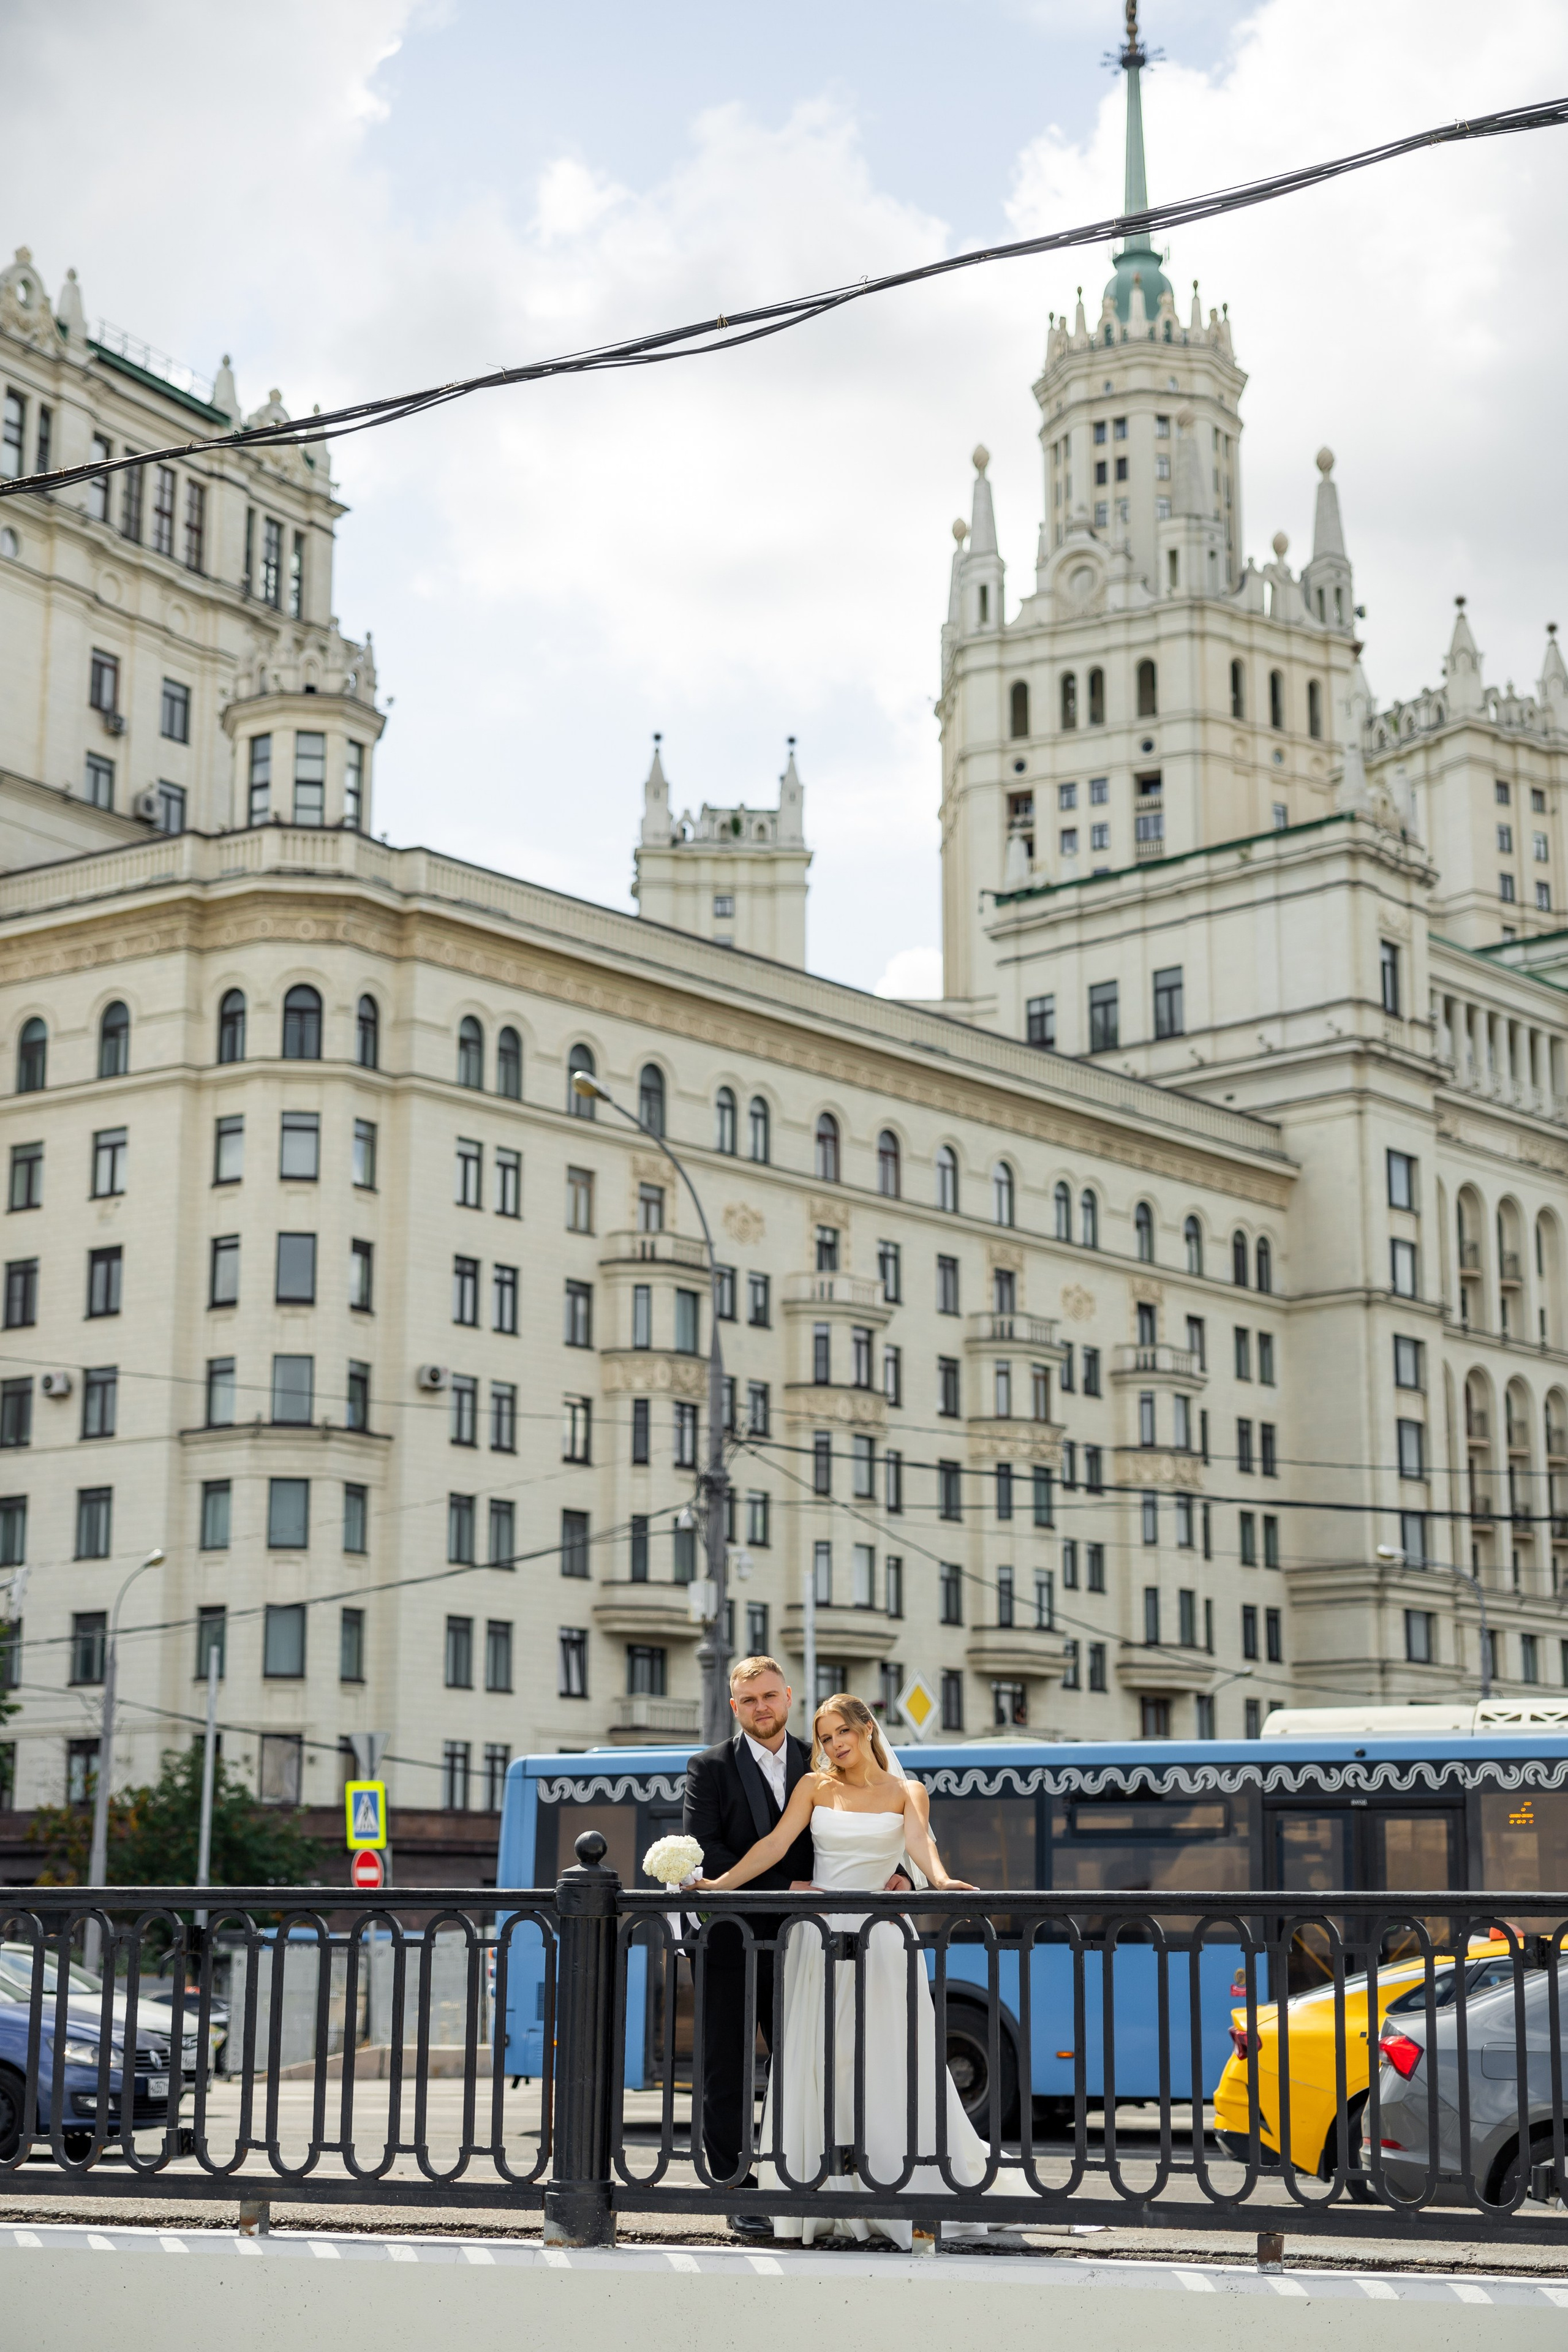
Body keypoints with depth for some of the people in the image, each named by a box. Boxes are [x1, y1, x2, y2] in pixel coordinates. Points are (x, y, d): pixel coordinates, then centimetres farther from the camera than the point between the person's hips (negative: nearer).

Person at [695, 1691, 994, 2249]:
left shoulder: (906, 1792, 6)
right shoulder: (815, 1786, 10)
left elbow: (918, 1840, -13)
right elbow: (776, 1844, 0)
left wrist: (940, 1878, -34)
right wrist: (719, 1884, -15)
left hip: (879, 1936, -2)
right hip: (818, 1934, 2)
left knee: (889, 2067, -4)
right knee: (816, 2067, -1)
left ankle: (904, 2200, 3)